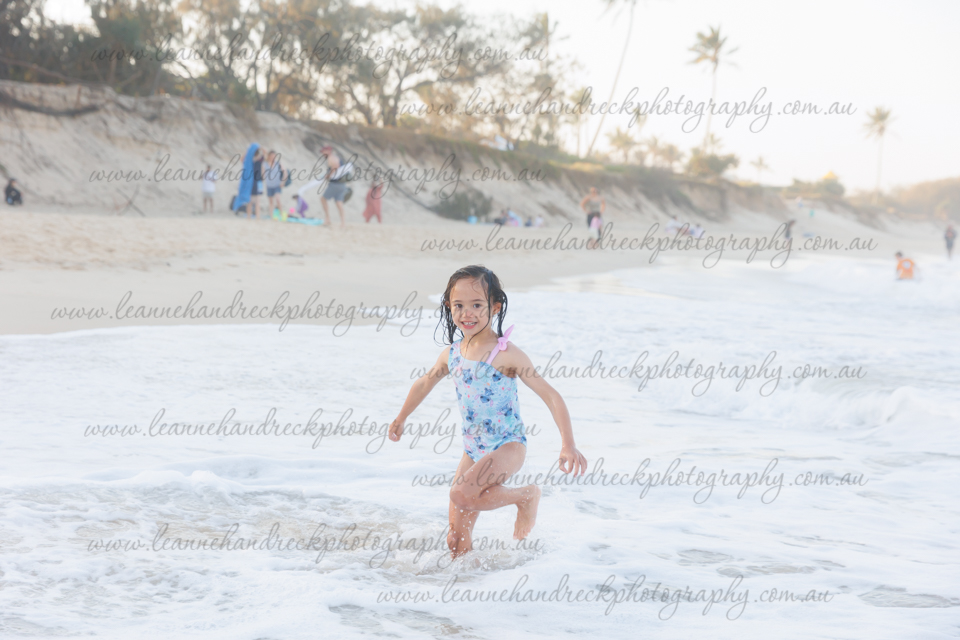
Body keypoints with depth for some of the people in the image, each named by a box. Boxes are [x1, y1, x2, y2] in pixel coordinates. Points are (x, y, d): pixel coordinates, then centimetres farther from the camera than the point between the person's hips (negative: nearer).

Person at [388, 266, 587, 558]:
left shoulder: (505, 353, -17)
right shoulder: (451, 354, 1)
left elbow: (550, 395, -18)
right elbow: (425, 382, 23)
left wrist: (568, 445, -26)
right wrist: (401, 418, 34)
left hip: (508, 447, -6)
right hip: (473, 450, 6)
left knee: (462, 494, -30)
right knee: (456, 540, 3)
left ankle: (526, 495, -6)